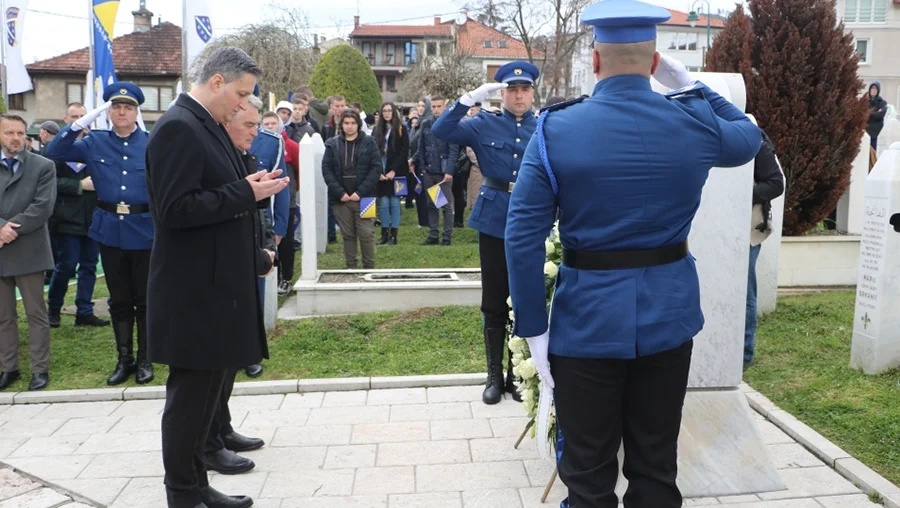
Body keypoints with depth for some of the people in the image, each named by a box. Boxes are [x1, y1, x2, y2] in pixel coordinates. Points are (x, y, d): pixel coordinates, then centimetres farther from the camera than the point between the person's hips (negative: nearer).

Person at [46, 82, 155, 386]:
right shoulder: (95, 143, 5)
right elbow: (55, 152, -2)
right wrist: (83, 122, -11)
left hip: (144, 231, -3)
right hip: (110, 231, 3)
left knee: (144, 300, 6)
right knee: (119, 300, 11)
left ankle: (145, 360, 20)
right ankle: (124, 359, 23)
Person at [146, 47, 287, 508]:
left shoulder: (209, 126, 13)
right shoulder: (178, 127, -16)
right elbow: (175, 210, -23)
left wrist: (249, 186, 5)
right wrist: (246, 193, -20)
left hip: (215, 284, 10)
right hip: (194, 289, -10)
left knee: (205, 386, 17)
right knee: (191, 391, 3)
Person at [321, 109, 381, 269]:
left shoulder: (369, 142, 3)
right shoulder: (332, 144, 8)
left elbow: (376, 167, -3)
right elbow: (326, 169, 3)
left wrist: (360, 192, -12)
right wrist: (339, 192, -9)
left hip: (364, 197, -2)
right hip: (341, 198, 2)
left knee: (367, 234, -2)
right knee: (348, 235, 8)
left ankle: (369, 267, 9)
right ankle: (351, 268, 16)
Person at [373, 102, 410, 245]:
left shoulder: (401, 129, 2)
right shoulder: (377, 130, 10)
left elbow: (404, 152, -4)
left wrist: (393, 170, -12)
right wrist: (378, 172, -6)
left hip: (396, 172, -2)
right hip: (381, 173, 2)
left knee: (394, 202, -2)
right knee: (383, 203, 0)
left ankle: (393, 234, 3)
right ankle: (384, 233, 7)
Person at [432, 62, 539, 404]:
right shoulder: (485, 124, 3)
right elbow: (442, 131, -8)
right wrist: (472, 97, -16)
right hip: (494, 221, 0)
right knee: (494, 303, 8)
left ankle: (518, 374, 23)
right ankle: (494, 375, 21)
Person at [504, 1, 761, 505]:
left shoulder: (556, 128, -9)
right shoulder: (695, 121, -3)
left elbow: (523, 238, -11)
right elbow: (750, 138, 21)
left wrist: (535, 329, -4)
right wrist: (690, 84, 22)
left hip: (589, 318, -2)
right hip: (669, 313, 3)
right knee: (656, 466, 17)